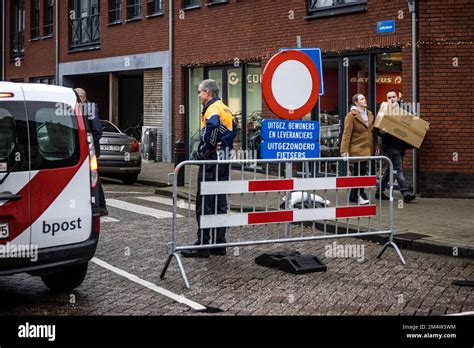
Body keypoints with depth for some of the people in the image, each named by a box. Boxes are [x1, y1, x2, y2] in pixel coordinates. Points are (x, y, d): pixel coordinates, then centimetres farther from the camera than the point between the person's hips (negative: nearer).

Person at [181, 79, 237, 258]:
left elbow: (213, 127, -31)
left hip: (211, 162, -9)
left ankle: (202, 245, -2)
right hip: (224, 161, 9)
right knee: (220, 203, 11)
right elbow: (233, 130, 22)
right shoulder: (226, 109, 16)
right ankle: (219, 244, 14)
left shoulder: (212, 109, -13)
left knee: (204, 204, -4)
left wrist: (203, 151, -21)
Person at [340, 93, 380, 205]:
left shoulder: (370, 115, 15)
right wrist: (344, 150, -16)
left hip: (367, 149, 7)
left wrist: (376, 146, 15)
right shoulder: (351, 116, -7)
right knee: (359, 172, -7)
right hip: (357, 149, -7)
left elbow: (373, 132, 20)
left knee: (359, 172, 11)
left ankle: (353, 196, 19)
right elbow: (346, 134, -11)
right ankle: (360, 196, -1)